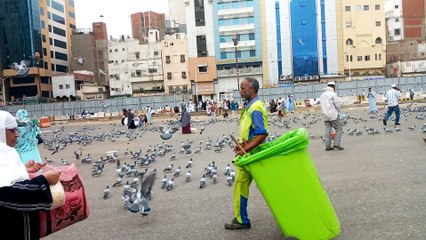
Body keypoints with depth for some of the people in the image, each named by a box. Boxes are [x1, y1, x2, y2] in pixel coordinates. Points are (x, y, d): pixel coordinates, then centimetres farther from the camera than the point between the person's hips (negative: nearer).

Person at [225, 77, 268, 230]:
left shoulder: (255, 108, -20)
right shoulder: (252, 105, 11)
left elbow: (262, 134, -28)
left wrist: (245, 150, -27)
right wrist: (243, 144, 12)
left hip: (249, 153, -10)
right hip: (248, 151, 10)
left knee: (241, 185, 0)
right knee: (243, 185, 16)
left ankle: (241, 220, 12)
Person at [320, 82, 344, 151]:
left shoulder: (322, 95, 14)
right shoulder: (333, 94, -8)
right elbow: (337, 104, -10)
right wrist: (338, 112, 6)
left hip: (326, 116, 7)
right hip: (333, 116, -7)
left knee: (328, 131, 7)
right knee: (339, 128, 3)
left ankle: (328, 146, 7)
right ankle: (336, 144, -4)